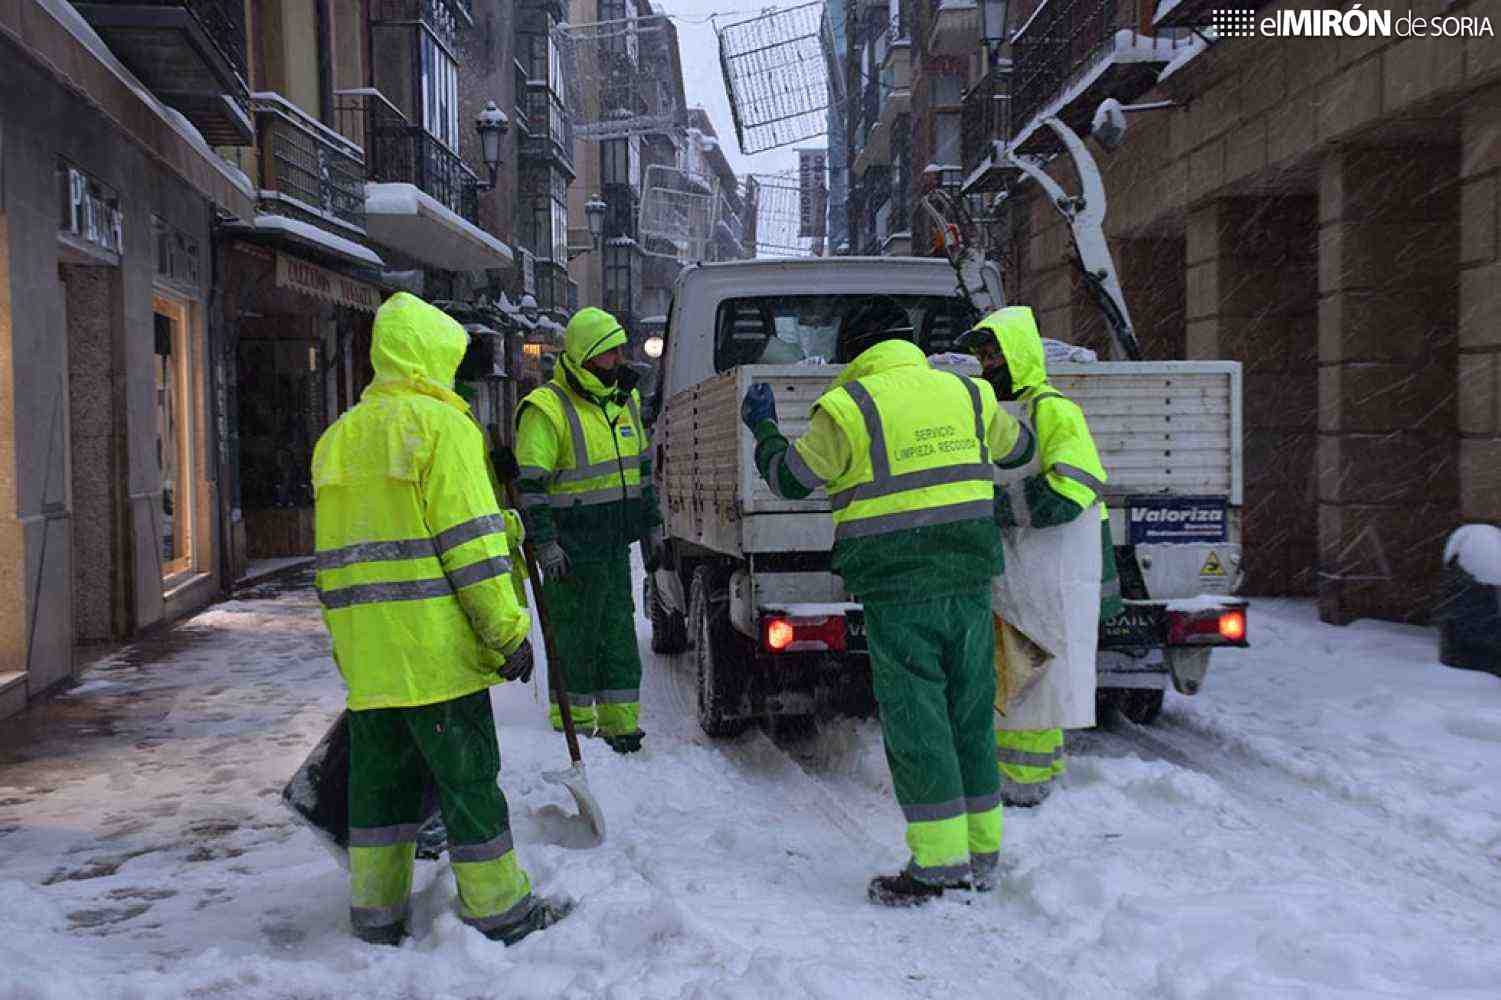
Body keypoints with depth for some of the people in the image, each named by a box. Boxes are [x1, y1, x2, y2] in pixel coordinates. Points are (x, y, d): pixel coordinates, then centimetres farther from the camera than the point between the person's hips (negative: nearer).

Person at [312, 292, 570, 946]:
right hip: (432, 645, -7)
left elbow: (337, 551, 19)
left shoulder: (339, 437, 17)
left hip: (363, 651, 7)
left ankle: (375, 910, 21)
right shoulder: (439, 425, -7)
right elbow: (471, 543, -14)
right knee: (467, 775, 2)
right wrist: (509, 631, -12)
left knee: (379, 773, 14)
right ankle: (498, 910, 10)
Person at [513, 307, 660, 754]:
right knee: (574, 637, 2)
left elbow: (641, 466, 21)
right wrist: (544, 542, -18)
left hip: (615, 547, 7)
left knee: (619, 633, 11)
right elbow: (530, 484, -14)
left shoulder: (625, 399, 11)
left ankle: (620, 721, 21)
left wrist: (650, 522, 21)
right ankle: (573, 725, 14)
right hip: (572, 549, -7)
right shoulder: (547, 408, -13)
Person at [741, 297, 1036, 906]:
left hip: (897, 589, -5)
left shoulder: (847, 407, -7)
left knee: (915, 723, 1)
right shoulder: (964, 393, 8)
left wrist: (763, 429, 20)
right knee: (970, 718, 13)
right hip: (969, 581, 5)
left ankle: (940, 867, 4)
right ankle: (982, 856, 21)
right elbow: (1017, 447, 25)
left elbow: (789, 480, 2)